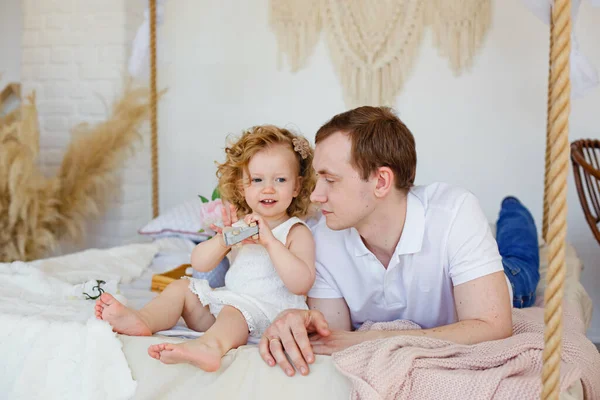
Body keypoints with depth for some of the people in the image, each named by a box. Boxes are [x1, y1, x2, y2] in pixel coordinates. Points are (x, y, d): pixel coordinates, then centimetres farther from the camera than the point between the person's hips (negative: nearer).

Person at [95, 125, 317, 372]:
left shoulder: (297, 232, -1)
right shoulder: (240, 224, 16)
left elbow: (301, 284, -17)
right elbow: (200, 264, 6)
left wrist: (270, 241, -23)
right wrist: (223, 240, -15)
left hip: (269, 313, -8)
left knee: (235, 310, -37)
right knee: (181, 288, 1)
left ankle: (209, 346, -69)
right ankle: (141, 320, -26)